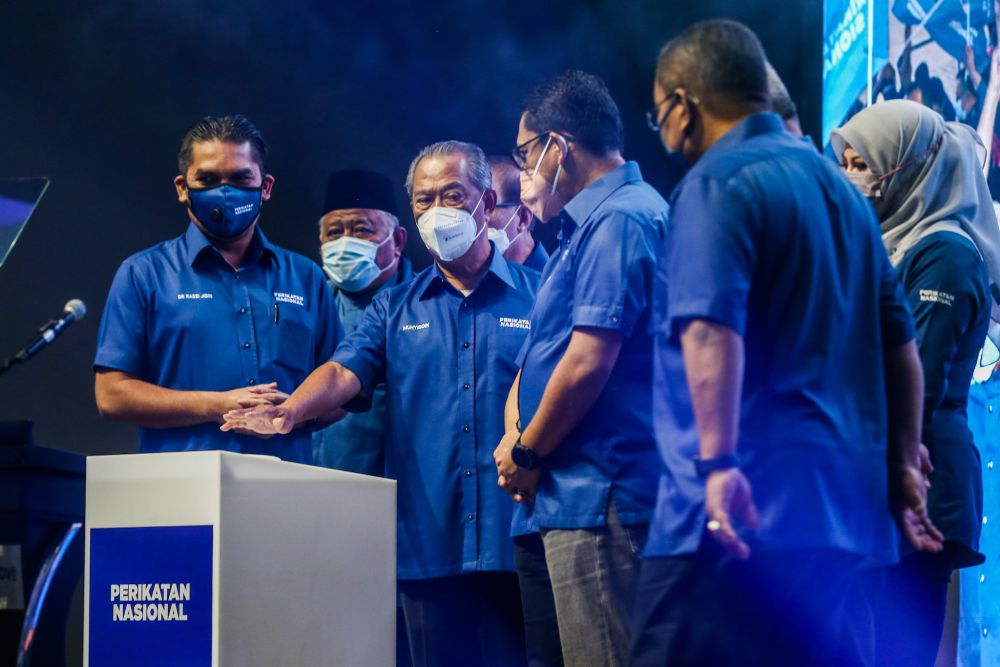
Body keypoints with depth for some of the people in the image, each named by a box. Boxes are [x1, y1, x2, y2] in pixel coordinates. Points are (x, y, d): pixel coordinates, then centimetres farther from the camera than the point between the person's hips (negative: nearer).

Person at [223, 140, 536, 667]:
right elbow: (345, 371, 1)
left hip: (514, 544, -3)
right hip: (428, 545, 3)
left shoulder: (535, 296, 8)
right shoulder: (395, 308, 15)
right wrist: (292, 410, -20)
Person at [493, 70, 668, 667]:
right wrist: (518, 441, 9)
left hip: (602, 499, -11)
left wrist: (527, 453, -7)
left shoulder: (617, 220, -13)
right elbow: (550, 354, 25)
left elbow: (587, 364, -20)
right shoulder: (597, 220, 21)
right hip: (590, 497, 11)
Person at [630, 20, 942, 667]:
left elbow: (711, 329, -21)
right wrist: (904, 465, 25)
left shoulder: (717, 183, -7)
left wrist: (717, 462, -28)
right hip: (844, 506, 9)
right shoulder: (838, 185, 19)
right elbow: (898, 341, 21)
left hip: (745, 503, -9)